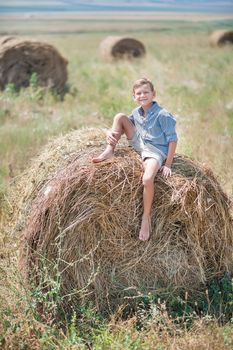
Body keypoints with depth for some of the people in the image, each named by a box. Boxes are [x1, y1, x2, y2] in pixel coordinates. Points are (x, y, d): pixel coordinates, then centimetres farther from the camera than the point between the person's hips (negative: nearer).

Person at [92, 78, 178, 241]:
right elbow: (127, 124, 15)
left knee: (148, 178, -35)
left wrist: (168, 165, -17)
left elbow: (173, 139, -14)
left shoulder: (162, 115, -15)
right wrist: (112, 133, -10)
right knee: (120, 117, -2)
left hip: (156, 151, -7)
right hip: (139, 143, 7)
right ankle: (109, 151, 0)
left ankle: (146, 217, -17)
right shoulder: (136, 112, 6)